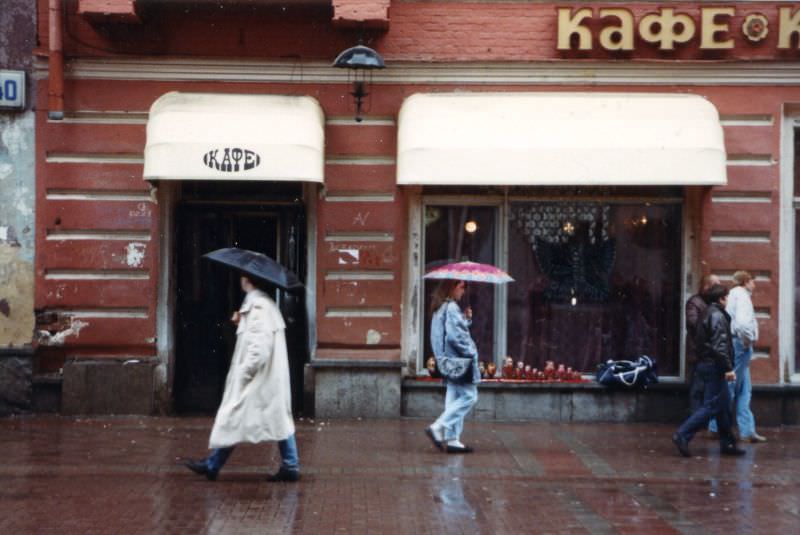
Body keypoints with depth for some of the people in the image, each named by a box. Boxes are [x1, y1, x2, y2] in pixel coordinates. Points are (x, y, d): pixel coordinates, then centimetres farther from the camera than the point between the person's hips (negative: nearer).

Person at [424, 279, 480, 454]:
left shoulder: (440, 308, 15)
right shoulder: (451, 307, -16)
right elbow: (455, 336, -22)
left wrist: (466, 319, 7)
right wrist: (471, 352, -13)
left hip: (449, 361, 10)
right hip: (459, 360, -10)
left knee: (454, 398, 10)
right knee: (469, 396, -5)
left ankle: (452, 439, 9)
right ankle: (438, 427, -11)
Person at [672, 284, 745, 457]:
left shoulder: (709, 313, 18)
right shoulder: (717, 315, -13)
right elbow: (720, 344, -20)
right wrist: (728, 368, -21)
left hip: (706, 364, 10)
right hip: (713, 366, -10)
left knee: (724, 405, 14)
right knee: (711, 406, -9)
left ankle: (728, 443, 18)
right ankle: (682, 435, -12)